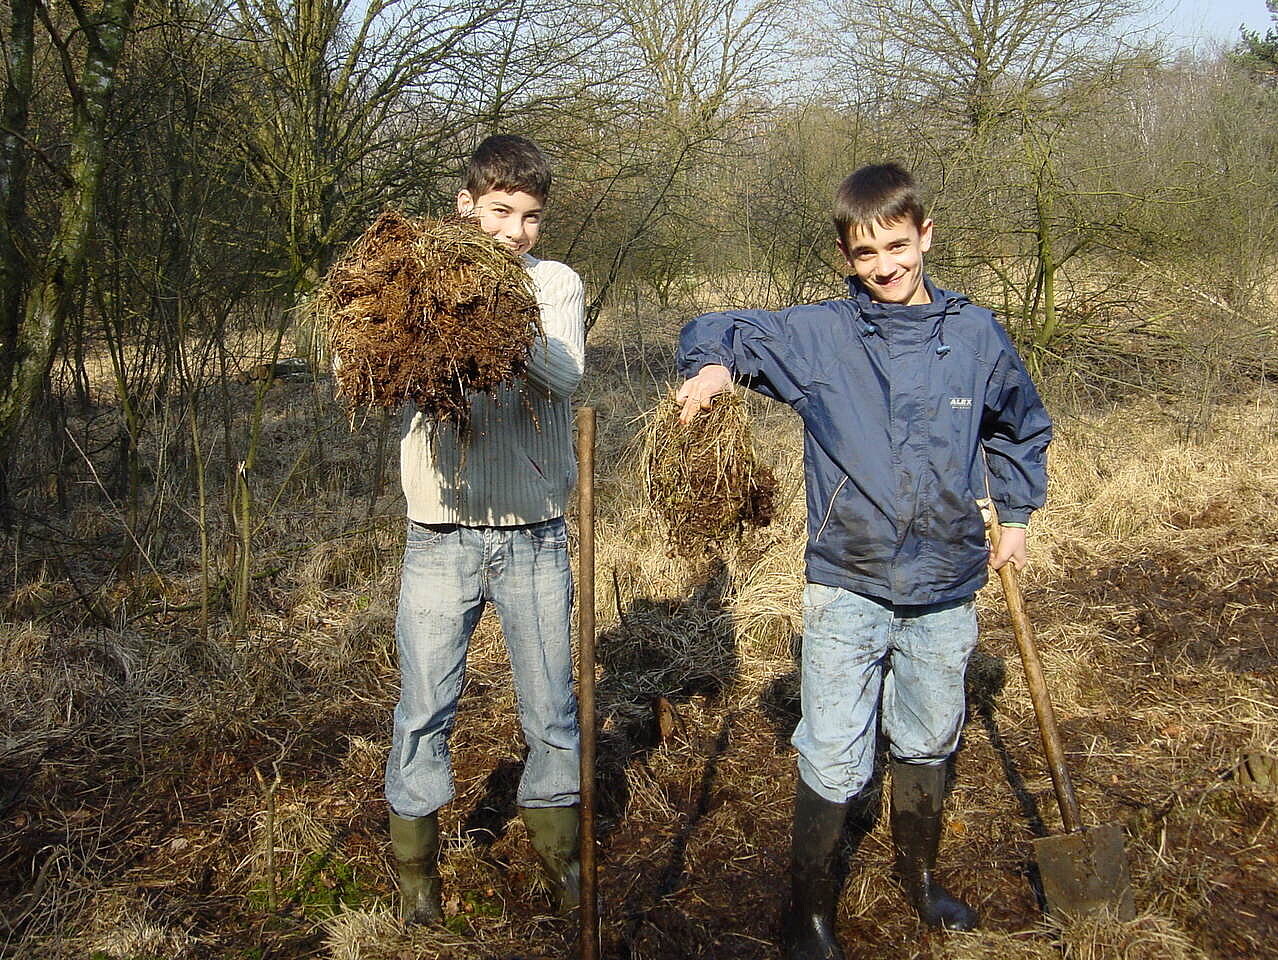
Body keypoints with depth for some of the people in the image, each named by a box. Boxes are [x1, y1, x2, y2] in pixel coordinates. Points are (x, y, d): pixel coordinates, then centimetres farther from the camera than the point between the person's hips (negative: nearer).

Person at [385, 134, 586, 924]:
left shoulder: (555, 284, 4)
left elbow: (567, 375, -15)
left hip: (536, 536, 1)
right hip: (442, 536, 0)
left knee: (553, 713, 11)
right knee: (424, 713, 9)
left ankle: (559, 856, 31)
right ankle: (416, 867, 28)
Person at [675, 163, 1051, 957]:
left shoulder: (976, 334, 1)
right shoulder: (816, 334, -5)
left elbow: (1021, 426, 18)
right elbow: (717, 333, 3)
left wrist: (1016, 516, 16)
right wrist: (714, 367, -20)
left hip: (946, 590, 3)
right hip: (846, 589, -2)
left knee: (929, 744, 20)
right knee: (833, 762, 1)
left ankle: (921, 875, 43)